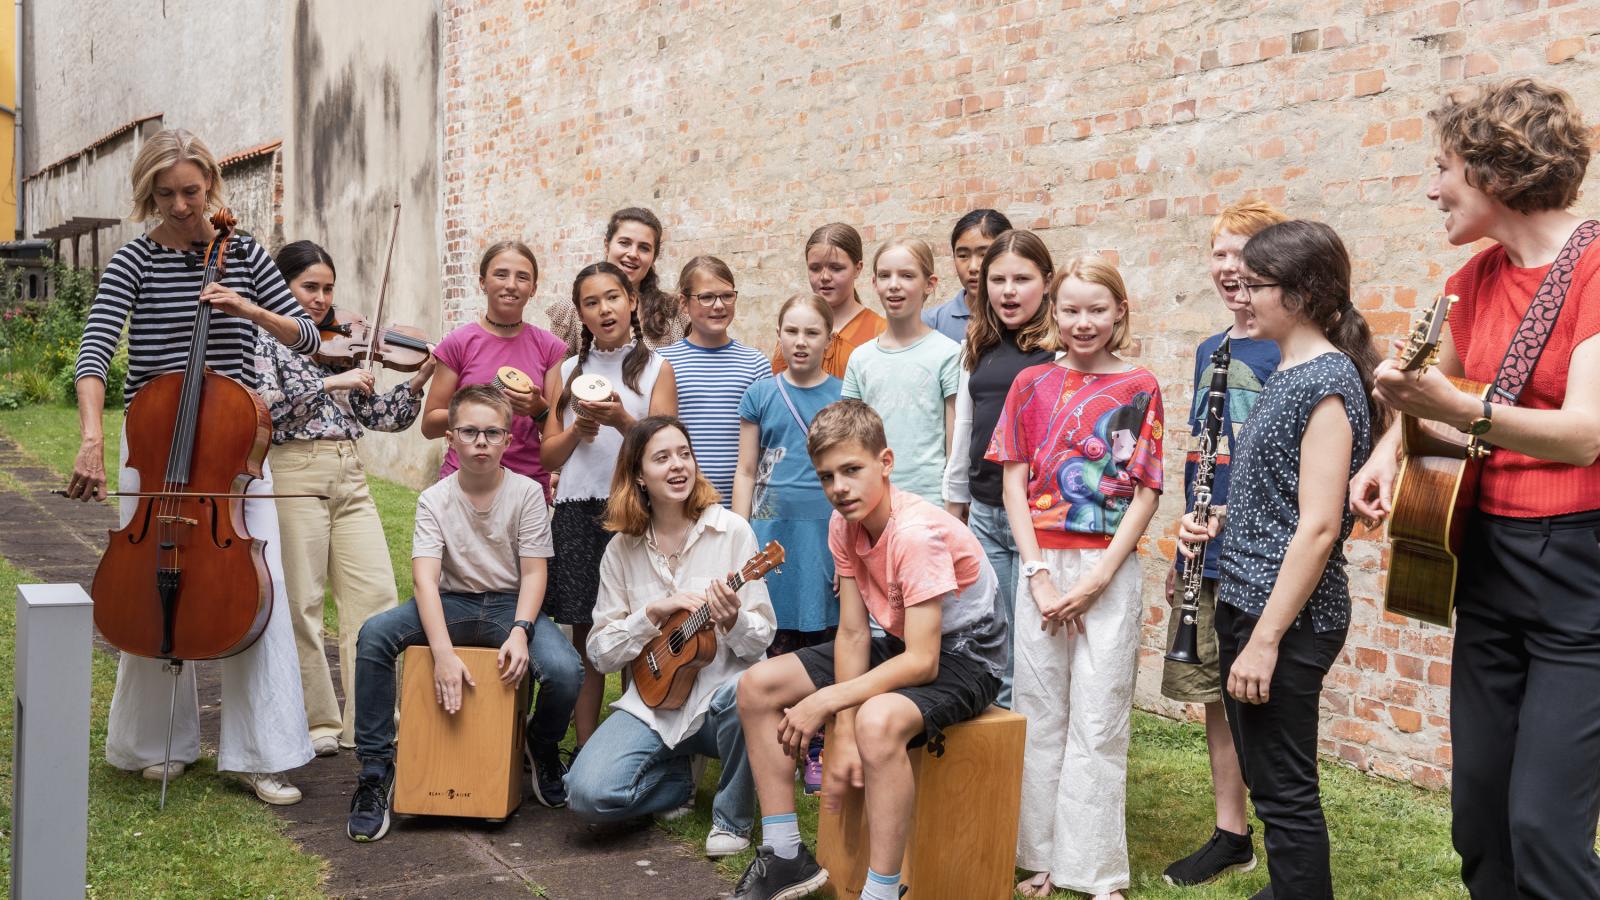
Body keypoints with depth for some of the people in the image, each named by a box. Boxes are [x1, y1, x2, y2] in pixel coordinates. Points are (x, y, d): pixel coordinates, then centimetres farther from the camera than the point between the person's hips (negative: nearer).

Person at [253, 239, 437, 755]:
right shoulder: (265, 341, 3)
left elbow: (377, 416, 14)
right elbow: (265, 404, -14)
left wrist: (417, 383, 0)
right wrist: (328, 384, -19)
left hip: (349, 478, 5)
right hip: (294, 475, -5)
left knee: (377, 598, -2)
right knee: (301, 605, -1)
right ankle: (315, 725, 10)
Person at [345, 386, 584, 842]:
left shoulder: (527, 493, -5)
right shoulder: (434, 499, -4)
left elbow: (534, 572, -6)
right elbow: (425, 578, -16)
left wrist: (520, 631, -25)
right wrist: (443, 652, -30)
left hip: (511, 604, -1)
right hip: (452, 603, 1)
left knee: (565, 670, -29)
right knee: (374, 634, -27)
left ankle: (542, 745, 9)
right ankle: (376, 770, -15)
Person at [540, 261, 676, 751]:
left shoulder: (656, 369, 6)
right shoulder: (565, 373, 14)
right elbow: (548, 456, 11)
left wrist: (622, 421, -19)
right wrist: (579, 429, -8)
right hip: (577, 510, 2)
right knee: (584, 633, 2)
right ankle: (586, 749, 9)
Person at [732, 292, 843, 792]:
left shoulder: (844, 395, 5)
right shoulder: (761, 394, 6)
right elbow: (745, 473, 8)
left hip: (828, 531, 0)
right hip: (772, 530, 0)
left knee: (821, 646, 3)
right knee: (775, 645, 3)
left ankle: (817, 752, 14)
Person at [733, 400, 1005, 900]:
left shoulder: (918, 532, -29)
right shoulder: (844, 525, -6)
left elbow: (922, 662, -31)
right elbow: (853, 634, -6)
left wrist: (826, 701, -30)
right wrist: (842, 735, -15)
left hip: (963, 656, -8)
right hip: (903, 643, 9)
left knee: (879, 720, -40)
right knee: (757, 686, 1)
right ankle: (785, 857, 7)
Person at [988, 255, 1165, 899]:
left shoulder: (1139, 388, 2)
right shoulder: (1032, 384, 7)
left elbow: (1147, 492, -2)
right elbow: (1014, 483, 4)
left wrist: (1098, 578, -11)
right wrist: (1039, 574, -6)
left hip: (1109, 568, -2)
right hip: (1041, 563, 2)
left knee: (1099, 719, 0)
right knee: (1039, 713, 6)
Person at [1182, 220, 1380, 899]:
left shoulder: (1328, 380, -16)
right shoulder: (1286, 374, 13)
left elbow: (1319, 526, -21)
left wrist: (1265, 639, -22)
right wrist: (1220, 521, 5)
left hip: (1286, 616, -9)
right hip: (1247, 601, 9)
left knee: (1285, 793, 0)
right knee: (1266, 782, 18)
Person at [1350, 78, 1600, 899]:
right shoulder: (1479, 276, 8)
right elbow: (1436, 380, 25)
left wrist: (1452, 410, -39)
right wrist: (1390, 451, 6)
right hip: (1488, 554, 7)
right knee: (1478, 820, 12)